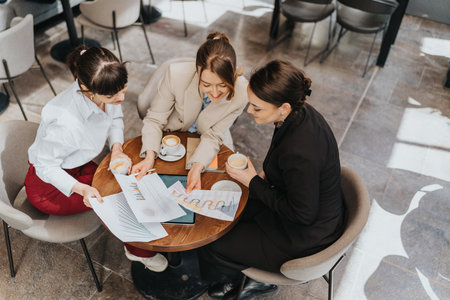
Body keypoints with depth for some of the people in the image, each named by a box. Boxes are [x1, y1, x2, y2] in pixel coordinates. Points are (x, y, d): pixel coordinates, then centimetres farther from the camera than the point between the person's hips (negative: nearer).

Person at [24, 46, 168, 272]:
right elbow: (46, 167, -24)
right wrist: (82, 189, -37)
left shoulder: (105, 92, -20)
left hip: (80, 168, 7)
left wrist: (116, 147, -16)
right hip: (49, 187, -6)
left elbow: (115, 118, 2)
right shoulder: (66, 122, -40)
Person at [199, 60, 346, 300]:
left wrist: (253, 182, -20)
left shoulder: (300, 153, -39)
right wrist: (264, 177, -3)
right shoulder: (301, 112, -12)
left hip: (306, 236, -9)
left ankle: (232, 280, 36)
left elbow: (302, 215, -25)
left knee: (211, 246, 0)